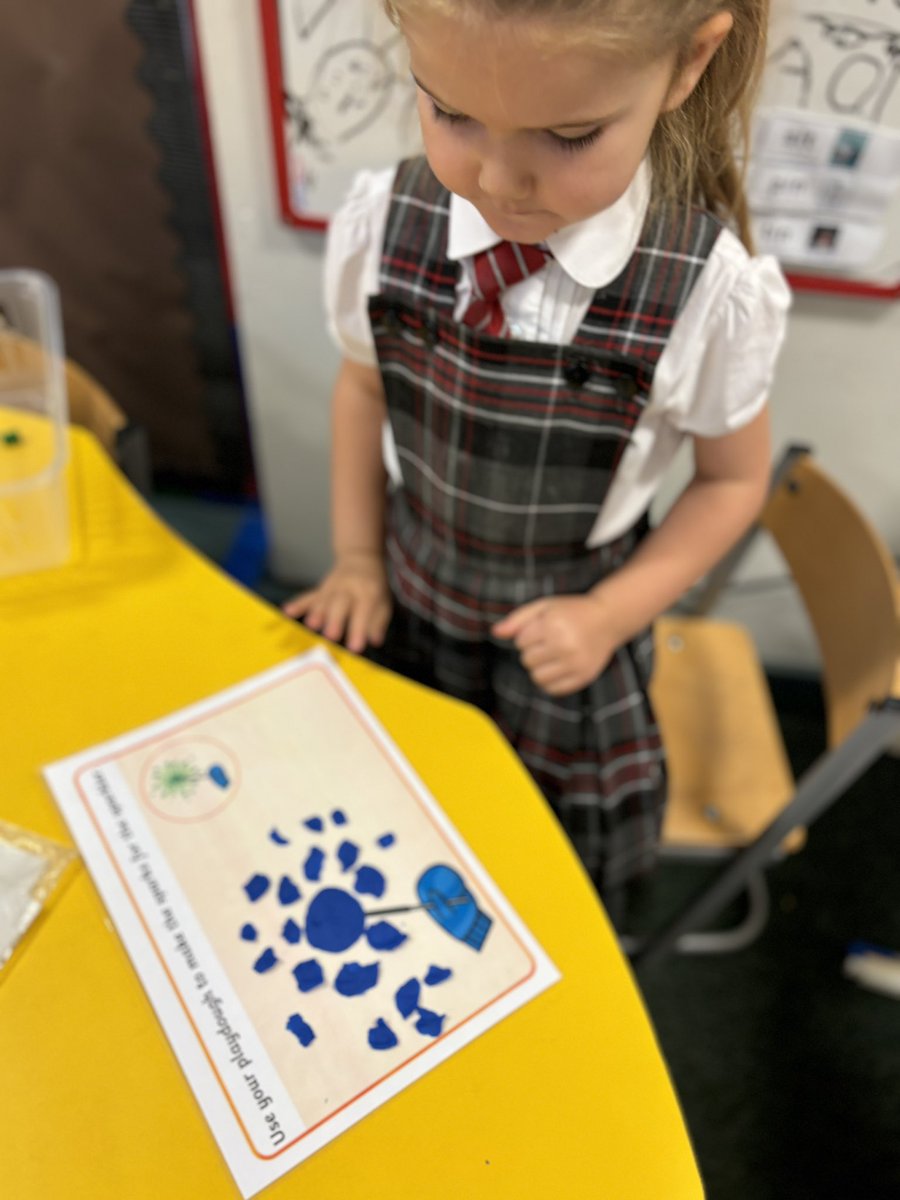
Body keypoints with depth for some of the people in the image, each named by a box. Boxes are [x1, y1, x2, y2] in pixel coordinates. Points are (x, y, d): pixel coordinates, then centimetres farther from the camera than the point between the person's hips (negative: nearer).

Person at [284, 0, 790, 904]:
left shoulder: (708, 292, -23)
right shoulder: (382, 225, -16)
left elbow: (732, 479, -6)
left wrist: (608, 616, -14)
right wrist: (356, 557, -1)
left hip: (560, 635, -2)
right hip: (405, 608, 3)